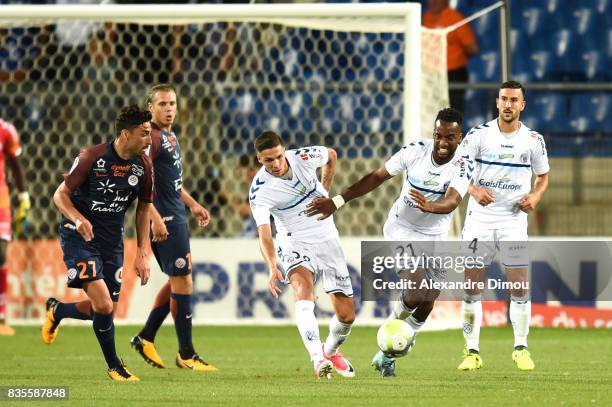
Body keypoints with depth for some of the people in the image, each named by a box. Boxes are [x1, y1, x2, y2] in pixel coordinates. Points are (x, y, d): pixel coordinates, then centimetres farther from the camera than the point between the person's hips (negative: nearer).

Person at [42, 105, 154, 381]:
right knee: (103, 304, -19)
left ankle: (56, 310, 36)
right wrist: (78, 219, -29)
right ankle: (114, 366, 1)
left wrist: (141, 254, 7)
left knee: (102, 311, 4)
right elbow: (60, 195, -9)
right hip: (79, 236, -6)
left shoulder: (143, 165, -2)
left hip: (112, 241, 6)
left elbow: (144, 208, 11)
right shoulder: (91, 157, -17)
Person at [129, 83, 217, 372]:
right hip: (164, 220, -10)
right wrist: (155, 219, -27)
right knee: (182, 282, -7)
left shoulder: (170, 136, 18)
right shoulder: (150, 137, -13)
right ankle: (186, 354, -1)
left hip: (176, 217, 10)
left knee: (177, 281, 15)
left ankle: (146, 338, 21)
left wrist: (193, 205, 29)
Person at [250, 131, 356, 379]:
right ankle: (318, 359, -46)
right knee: (303, 289, -35)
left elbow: (331, 155, 13)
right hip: (295, 244, -3)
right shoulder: (259, 191, -19)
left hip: (327, 239, 3)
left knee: (346, 315, 0)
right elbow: (264, 233, -30)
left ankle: (331, 350, 33)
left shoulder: (303, 157, -11)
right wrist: (272, 268, -46)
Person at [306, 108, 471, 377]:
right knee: (414, 296, -23)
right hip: (401, 229, -2)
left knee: (425, 306, 5)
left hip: (434, 239, 2)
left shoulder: (462, 167, -18)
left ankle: (387, 355, 25)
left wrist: (430, 206, -59)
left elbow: (452, 201, -36)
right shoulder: (415, 151, -15)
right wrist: (337, 202, -9)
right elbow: (377, 178, -7)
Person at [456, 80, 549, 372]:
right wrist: (474, 190, -22)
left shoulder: (533, 140, 1)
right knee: (471, 286, -4)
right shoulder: (479, 134, -3)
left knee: (520, 287, -3)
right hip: (480, 219, 0)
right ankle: (472, 352, 4)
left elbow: (543, 177, 12)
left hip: (514, 220, 0)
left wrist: (535, 196, -9)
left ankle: (521, 348, 12)